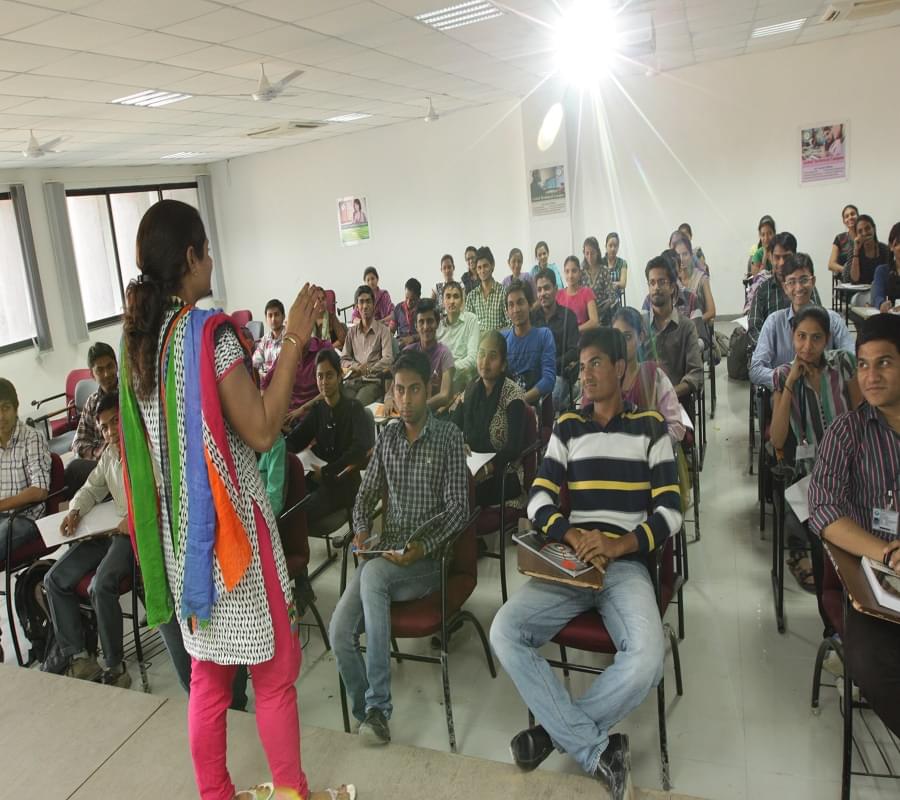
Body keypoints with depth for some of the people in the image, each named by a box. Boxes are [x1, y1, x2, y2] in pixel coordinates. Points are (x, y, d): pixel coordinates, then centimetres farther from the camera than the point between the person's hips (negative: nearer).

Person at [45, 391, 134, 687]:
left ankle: (113, 668, -12)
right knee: (55, 579, -3)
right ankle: (78, 658, 1)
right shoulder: (109, 454, 18)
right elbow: (91, 489, 27)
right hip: (111, 529, 9)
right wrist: (75, 511, 7)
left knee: (101, 585, -29)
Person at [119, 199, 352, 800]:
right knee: (275, 671, 9)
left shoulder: (138, 337, 5)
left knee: (208, 674, 19)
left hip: (176, 528, 8)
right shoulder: (210, 331, -18)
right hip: (228, 521, -8)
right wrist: (295, 339, -17)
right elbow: (263, 431, -20)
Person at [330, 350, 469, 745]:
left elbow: (458, 509, -7)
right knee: (340, 631, -18)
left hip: (425, 560, -4)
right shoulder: (387, 437, 12)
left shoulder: (448, 436, -3)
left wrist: (422, 547, -21)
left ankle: (377, 707, -26)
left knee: (373, 573, -35)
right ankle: (370, 712, 4)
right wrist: (361, 532, -3)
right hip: (383, 554, 4)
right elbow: (366, 494, 17)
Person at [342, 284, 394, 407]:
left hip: (372, 380, -3)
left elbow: (388, 359, -3)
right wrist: (355, 366, -5)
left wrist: (367, 369, -13)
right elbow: (343, 359, 16)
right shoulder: (352, 332, 18)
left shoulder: (383, 330, 6)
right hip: (352, 380, 3)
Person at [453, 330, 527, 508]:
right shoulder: (472, 389, 9)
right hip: (472, 471, 5)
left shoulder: (513, 394, -10)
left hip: (503, 477, -5)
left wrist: (486, 469, -29)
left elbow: (515, 447, -17)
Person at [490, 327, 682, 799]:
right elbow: (538, 500, 4)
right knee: (504, 632, -22)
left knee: (647, 658, -30)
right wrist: (574, 537, -17)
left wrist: (618, 545, -18)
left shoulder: (650, 427, 7)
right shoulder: (567, 427, 13)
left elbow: (669, 511, 0)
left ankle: (555, 731, -6)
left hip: (627, 564, -2)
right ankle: (600, 753, -14)